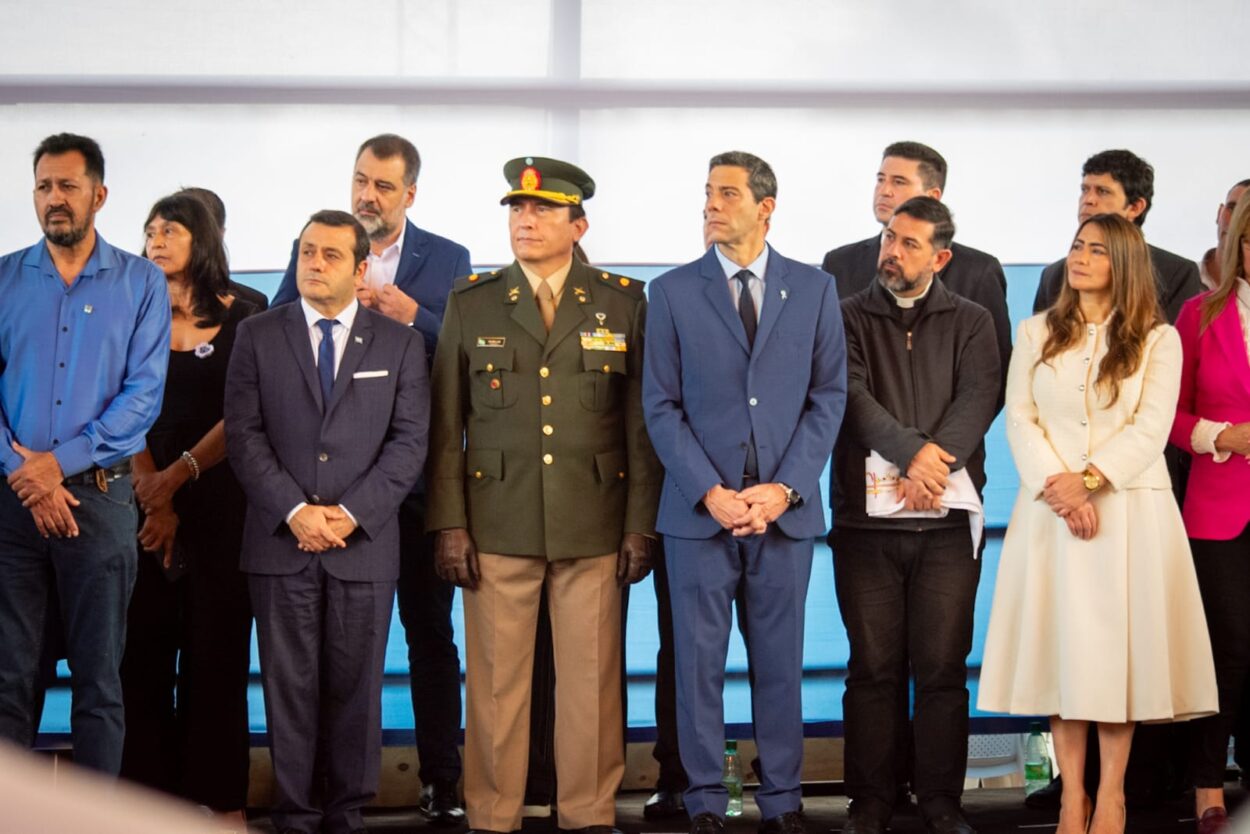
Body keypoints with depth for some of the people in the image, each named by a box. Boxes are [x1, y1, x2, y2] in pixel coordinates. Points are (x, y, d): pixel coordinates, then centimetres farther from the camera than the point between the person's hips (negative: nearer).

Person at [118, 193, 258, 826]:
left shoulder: (240, 320, 3)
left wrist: (178, 476, -11)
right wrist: (150, 490, -10)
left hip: (217, 495, -2)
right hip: (145, 497, 2)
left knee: (216, 648, -1)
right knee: (146, 648, -1)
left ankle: (222, 797, 3)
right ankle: (150, 792, 3)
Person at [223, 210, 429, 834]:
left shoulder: (399, 344, 8)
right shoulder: (257, 336, 8)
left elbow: (409, 442, 1)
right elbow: (245, 436, 0)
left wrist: (351, 513, -10)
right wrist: (295, 512, -11)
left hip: (364, 543, 0)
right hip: (281, 543, 0)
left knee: (355, 685, 3)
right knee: (289, 687, 1)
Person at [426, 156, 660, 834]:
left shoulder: (623, 303, 6)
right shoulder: (471, 303, 7)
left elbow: (642, 422, 4)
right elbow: (445, 425, 6)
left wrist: (641, 525, -1)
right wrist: (449, 525, -1)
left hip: (594, 526, 0)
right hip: (497, 523, 0)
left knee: (591, 678, 3)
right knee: (495, 680, 2)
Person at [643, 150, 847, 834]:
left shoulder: (815, 290, 6)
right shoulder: (673, 292, 4)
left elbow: (828, 396, 4)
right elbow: (661, 405, 1)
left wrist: (785, 489, -8)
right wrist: (710, 493, -10)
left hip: (785, 510, 1)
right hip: (698, 511, 0)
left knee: (780, 661, 6)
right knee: (698, 661, 3)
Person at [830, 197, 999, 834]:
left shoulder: (970, 323, 11)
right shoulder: (849, 317, 8)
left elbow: (979, 397, -3)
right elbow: (851, 395, -6)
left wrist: (933, 461, -18)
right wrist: (911, 450, -19)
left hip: (947, 518, 1)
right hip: (865, 518, 0)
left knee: (943, 667, -1)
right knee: (874, 667, 1)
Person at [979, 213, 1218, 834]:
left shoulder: (1158, 339, 4)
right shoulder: (1036, 334, 12)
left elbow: (1150, 427, -5)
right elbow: (1019, 417, 3)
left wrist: (1089, 479, -17)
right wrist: (1056, 487, -12)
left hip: (1130, 509, -2)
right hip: (1051, 508, 2)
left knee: (1118, 642, -3)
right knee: (1061, 642, -1)